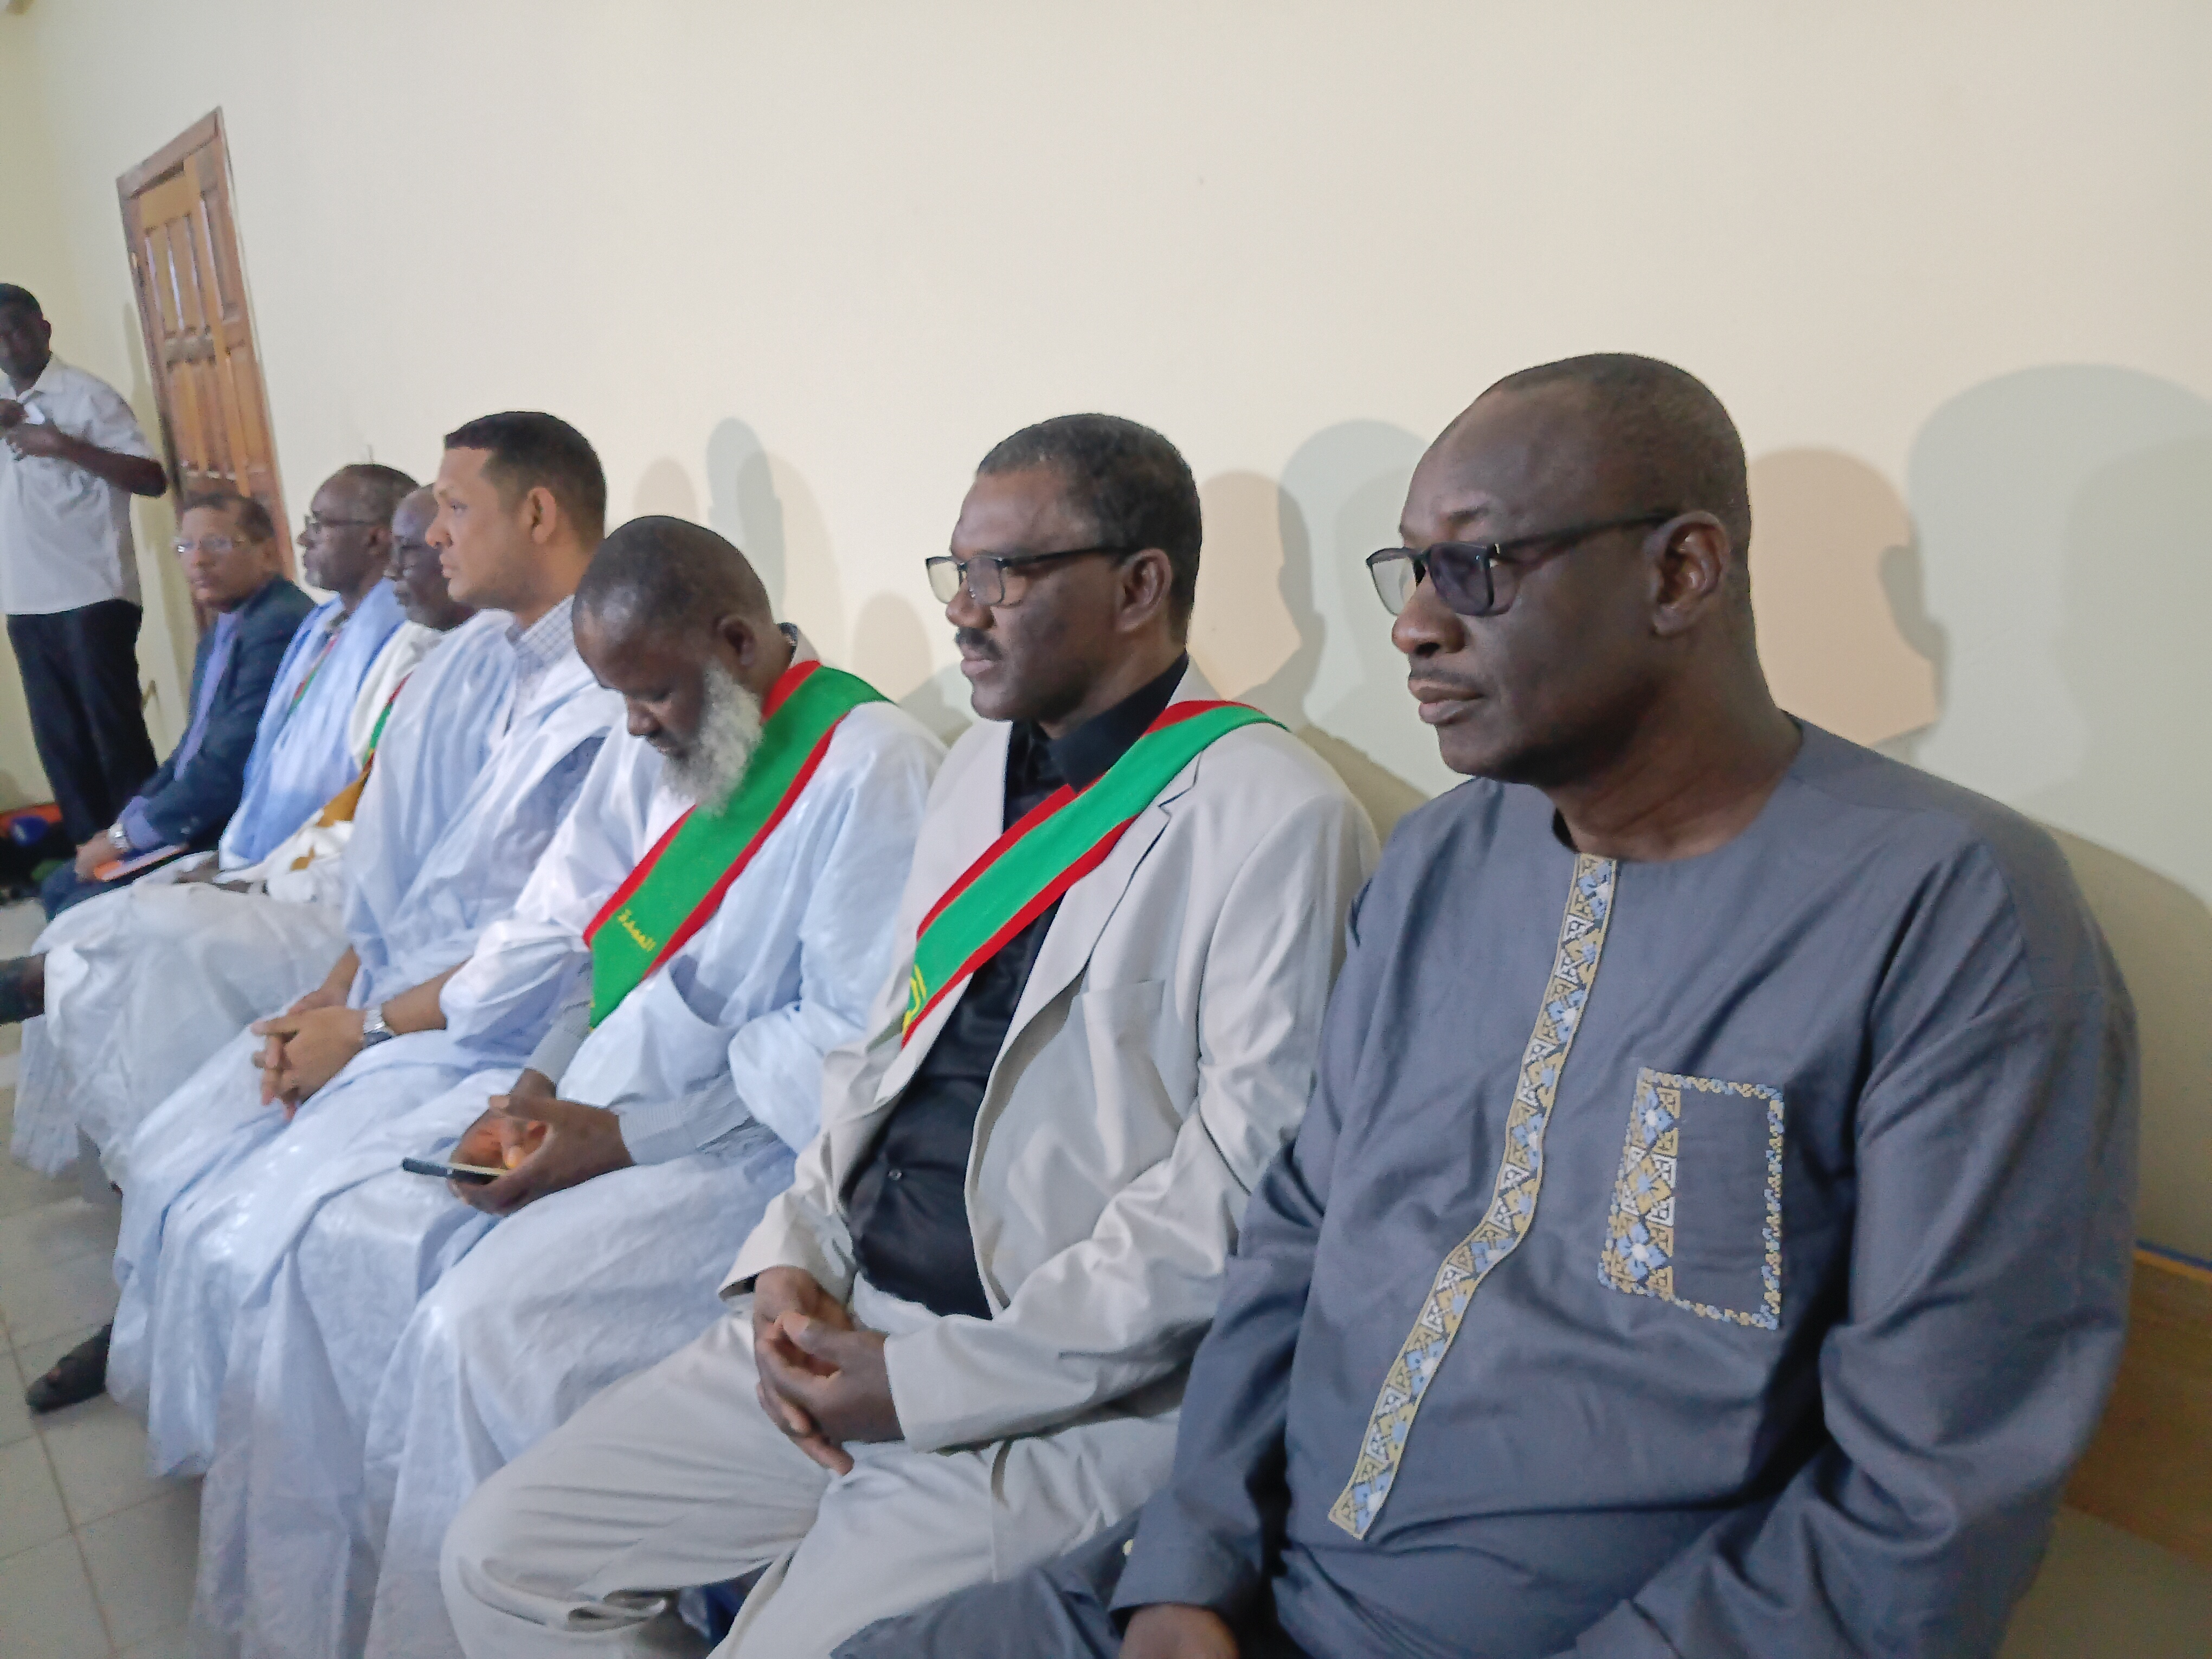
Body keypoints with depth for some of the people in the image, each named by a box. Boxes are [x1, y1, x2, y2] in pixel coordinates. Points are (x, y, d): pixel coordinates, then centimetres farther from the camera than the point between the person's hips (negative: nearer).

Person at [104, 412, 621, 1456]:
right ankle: (156, 1392, 30)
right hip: (381, 998, 9)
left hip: (481, 1033, -9)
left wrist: (367, 1028, -14)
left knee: (233, 1238, -13)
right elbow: (403, 865, 15)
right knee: (163, 1169, 9)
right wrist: (331, 995, 2)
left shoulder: (611, 695, -20)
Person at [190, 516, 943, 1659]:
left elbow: (857, 1045, -20)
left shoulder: (872, 768, -18)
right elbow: (560, 937, 13)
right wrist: (536, 1083, -5)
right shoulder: (651, 748, 7)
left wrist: (625, 1137, -19)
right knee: (340, 1236, -3)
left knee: (483, 1326, -23)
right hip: (596, 1093, 8)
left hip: (746, 1138, -8)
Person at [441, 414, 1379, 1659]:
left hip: (1066, 1390, -7)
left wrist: (935, 1380, -16)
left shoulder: (1275, 816, -14)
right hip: (842, 1320, 7)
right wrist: (789, 1255, 1)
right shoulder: (983, 767, 12)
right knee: (504, 1558, 6)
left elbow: (1242, 1181, -18)